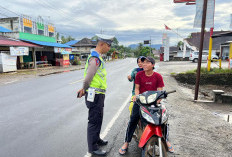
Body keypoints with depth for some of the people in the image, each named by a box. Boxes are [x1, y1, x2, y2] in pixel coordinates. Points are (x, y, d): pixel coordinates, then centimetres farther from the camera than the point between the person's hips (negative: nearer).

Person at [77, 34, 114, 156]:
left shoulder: (97, 57, 14)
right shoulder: (95, 58, -20)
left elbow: (88, 78, 15)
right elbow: (88, 77, -22)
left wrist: (84, 89, 9)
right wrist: (84, 89, -6)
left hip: (98, 94, 10)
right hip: (95, 95, -10)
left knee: (98, 119, 22)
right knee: (94, 121, 1)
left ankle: (96, 139, 41)